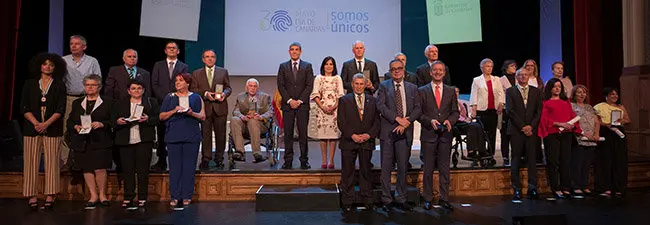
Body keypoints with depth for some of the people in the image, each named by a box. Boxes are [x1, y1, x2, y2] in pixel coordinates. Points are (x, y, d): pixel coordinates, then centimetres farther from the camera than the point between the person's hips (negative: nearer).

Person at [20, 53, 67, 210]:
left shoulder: (59, 85, 7)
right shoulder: (30, 84, 11)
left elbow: (60, 109, -1)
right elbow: (24, 107, 4)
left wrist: (46, 124, -14)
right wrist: (35, 123, -11)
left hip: (52, 129, -1)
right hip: (32, 128, 1)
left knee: (51, 162, -3)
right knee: (31, 162, -1)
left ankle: (50, 196, 1)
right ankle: (32, 196, 5)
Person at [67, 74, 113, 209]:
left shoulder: (107, 102, 7)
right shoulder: (77, 103, 18)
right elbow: (69, 121, 16)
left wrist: (102, 124, -16)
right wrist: (76, 127, -5)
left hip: (100, 142, -4)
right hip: (82, 142, 4)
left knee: (100, 168, -8)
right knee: (86, 169, 4)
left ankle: (102, 194, 10)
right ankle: (93, 195, 15)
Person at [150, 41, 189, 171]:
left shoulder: (183, 67, 12)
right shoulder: (158, 65, 16)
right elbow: (154, 84, 7)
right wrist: (164, 98, -5)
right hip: (161, 103, 1)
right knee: (161, 133, 2)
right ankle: (161, 161, 7)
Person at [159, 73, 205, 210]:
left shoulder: (196, 98, 10)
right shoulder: (169, 98, 12)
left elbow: (202, 116, 6)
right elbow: (161, 117, 8)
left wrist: (192, 113, -12)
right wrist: (173, 111, -9)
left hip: (192, 137, 0)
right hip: (173, 136, 1)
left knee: (189, 167, 0)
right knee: (175, 167, 0)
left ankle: (186, 196, 7)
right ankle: (175, 196, 7)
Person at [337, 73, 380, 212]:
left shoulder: (372, 101, 9)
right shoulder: (344, 100, 3)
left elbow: (377, 121, 5)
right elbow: (341, 121, -4)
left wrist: (369, 134, -10)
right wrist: (352, 135, -14)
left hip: (367, 142, 2)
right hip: (349, 142, -1)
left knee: (366, 172, 9)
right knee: (347, 173, 4)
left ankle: (367, 201, 20)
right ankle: (347, 202, 14)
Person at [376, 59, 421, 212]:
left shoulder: (412, 88, 11)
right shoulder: (384, 86, 4)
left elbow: (417, 109, 4)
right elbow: (380, 105, -8)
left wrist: (405, 123, -10)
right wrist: (397, 118, -16)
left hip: (404, 131, 2)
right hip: (388, 131, -2)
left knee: (403, 167, 9)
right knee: (386, 167, 3)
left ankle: (401, 199, 20)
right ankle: (386, 199, 13)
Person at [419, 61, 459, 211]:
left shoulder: (450, 91, 11)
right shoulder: (422, 91, 3)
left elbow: (455, 112, 10)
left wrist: (450, 120, -10)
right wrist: (429, 121, -16)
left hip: (445, 134, 2)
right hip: (429, 134, -2)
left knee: (445, 168, 7)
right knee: (428, 168, 4)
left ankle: (444, 199, 16)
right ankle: (428, 199, 14)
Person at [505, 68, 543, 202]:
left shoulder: (536, 91, 14)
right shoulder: (510, 91, 6)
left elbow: (539, 111, 8)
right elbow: (510, 111, -3)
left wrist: (531, 126, -6)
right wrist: (522, 127, -9)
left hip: (531, 129, 2)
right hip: (516, 130, -2)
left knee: (531, 159, -1)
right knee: (516, 160, -1)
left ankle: (532, 188, 4)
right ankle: (517, 190, 3)